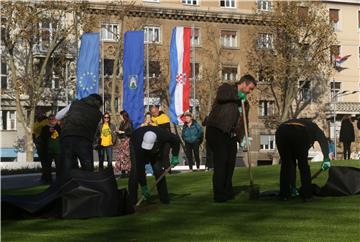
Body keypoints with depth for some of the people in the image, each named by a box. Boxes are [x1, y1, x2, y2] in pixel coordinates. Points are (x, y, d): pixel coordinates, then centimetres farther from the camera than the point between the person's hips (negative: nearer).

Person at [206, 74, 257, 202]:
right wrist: (237, 96, -11)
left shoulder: (244, 102, 23)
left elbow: (242, 122, 18)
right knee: (220, 162, -11)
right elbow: (220, 97, -21)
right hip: (216, 130, -8)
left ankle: (227, 191, 20)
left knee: (230, 162, 9)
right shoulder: (226, 88, 3)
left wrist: (242, 138, 2)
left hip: (230, 134, 8)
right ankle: (219, 195, -9)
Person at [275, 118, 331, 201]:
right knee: (303, 164, 15)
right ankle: (307, 195, 17)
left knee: (286, 164, 20)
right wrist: (326, 159, -6)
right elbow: (323, 141, 10)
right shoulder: (315, 128, 37)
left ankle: (284, 195, 19)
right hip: (300, 133, -3)